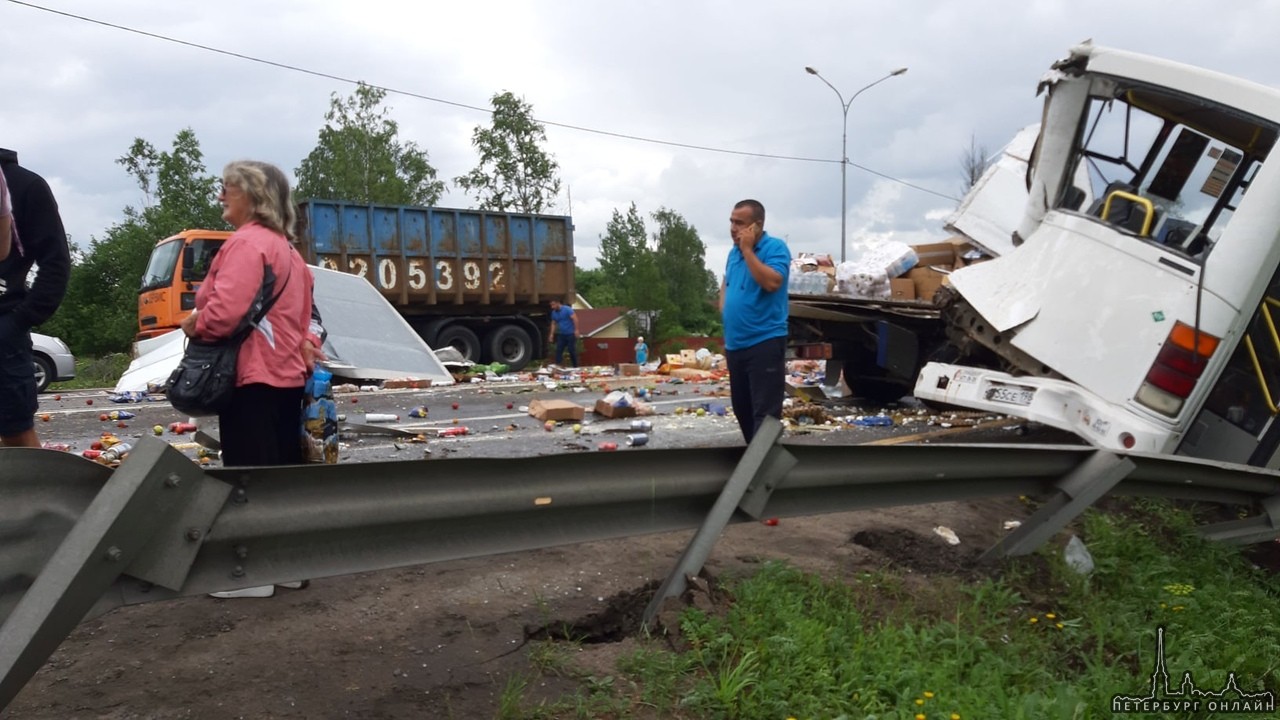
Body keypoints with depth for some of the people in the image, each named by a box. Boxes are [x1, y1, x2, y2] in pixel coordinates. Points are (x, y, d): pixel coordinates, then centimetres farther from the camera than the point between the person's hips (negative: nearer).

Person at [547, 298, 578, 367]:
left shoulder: (567, 309, -13)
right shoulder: (554, 313, 8)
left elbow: (575, 319, -18)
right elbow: (553, 324, 15)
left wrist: (576, 330, -24)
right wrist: (552, 334, 7)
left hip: (570, 334, -6)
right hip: (561, 335, 6)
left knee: (572, 350, -2)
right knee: (558, 350, -2)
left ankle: (575, 366, 9)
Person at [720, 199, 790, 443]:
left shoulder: (775, 247, -10)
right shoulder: (734, 251, 12)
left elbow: (771, 282, -26)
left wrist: (748, 249, -19)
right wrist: (724, 307, 8)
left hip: (764, 343, -8)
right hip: (735, 344, 8)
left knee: (765, 413, -9)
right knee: (741, 408, 18)